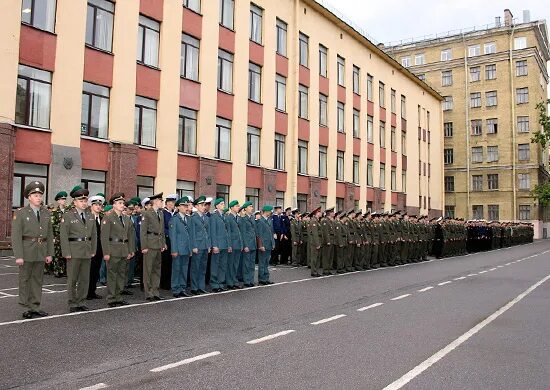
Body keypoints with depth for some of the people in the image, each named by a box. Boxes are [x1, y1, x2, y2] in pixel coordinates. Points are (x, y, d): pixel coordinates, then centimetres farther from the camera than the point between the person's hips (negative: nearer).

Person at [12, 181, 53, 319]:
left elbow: (50, 235, 10)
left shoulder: (46, 213, 8)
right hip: (26, 251, -4)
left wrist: (50, 253, 5)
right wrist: (18, 256, -15)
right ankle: (27, 307, 14)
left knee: (38, 280, 10)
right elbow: (16, 236, -9)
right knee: (25, 279, 5)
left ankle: (35, 307, 19)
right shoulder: (20, 213, -4)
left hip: (41, 252, 4)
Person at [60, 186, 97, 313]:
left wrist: (93, 250, 6)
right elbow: (63, 235, -8)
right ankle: (72, 304, 13)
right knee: (72, 279, 4)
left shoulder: (90, 216, 12)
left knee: (85, 279, 9)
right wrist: (67, 253, -13)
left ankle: (81, 302, 20)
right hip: (74, 252, -5)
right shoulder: (67, 216, -4)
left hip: (87, 252, 5)